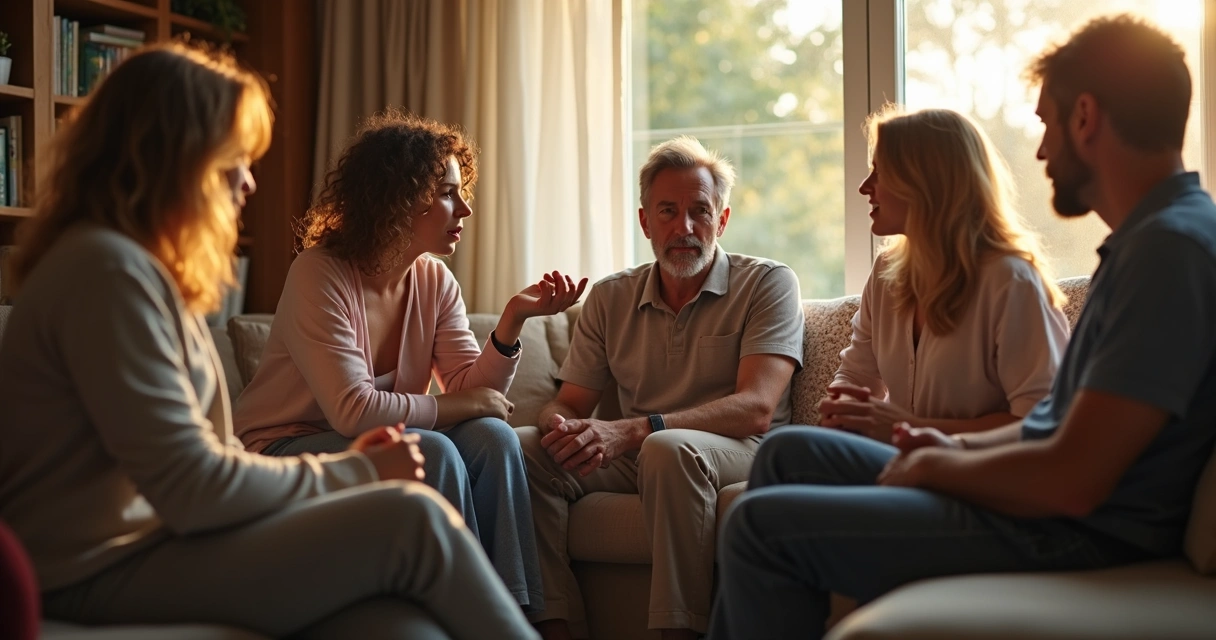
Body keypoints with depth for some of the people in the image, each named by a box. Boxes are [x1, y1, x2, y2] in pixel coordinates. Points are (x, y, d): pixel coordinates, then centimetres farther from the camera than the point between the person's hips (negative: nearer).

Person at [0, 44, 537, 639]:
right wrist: (357, 473, -5)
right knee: (411, 518, -18)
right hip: (106, 573, -9)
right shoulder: (108, 268, -13)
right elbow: (194, 489, -17)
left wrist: (341, 464, 2)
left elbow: (196, 462, 12)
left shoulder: (144, 268, 19)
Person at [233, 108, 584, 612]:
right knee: (434, 452, -29)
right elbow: (354, 411, -28)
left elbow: (472, 390, -5)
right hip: (284, 448, -6)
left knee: (492, 437, -18)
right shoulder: (320, 275, -20)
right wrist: (470, 404, -19)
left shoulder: (434, 281, 1)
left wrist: (513, 319, -20)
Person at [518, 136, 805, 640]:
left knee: (668, 449, -37)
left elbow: (756, 408, -16)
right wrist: (561, 425, -19)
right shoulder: (610, 298, 11)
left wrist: (633, 430, -28)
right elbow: (569, 403, 10)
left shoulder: (767, 284, -3)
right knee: (522, 447, -18)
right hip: (634, 456, 5)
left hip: (738, 451, -4)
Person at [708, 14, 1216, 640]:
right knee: (788, 453, 16)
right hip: (1043, 500, 11)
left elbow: (1070, 480, -25)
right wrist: (961, 446, 5)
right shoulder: (1151, 235, 13)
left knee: (763, 524, -14)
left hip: (1080, 537, -11)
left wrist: (933, 465, -9)